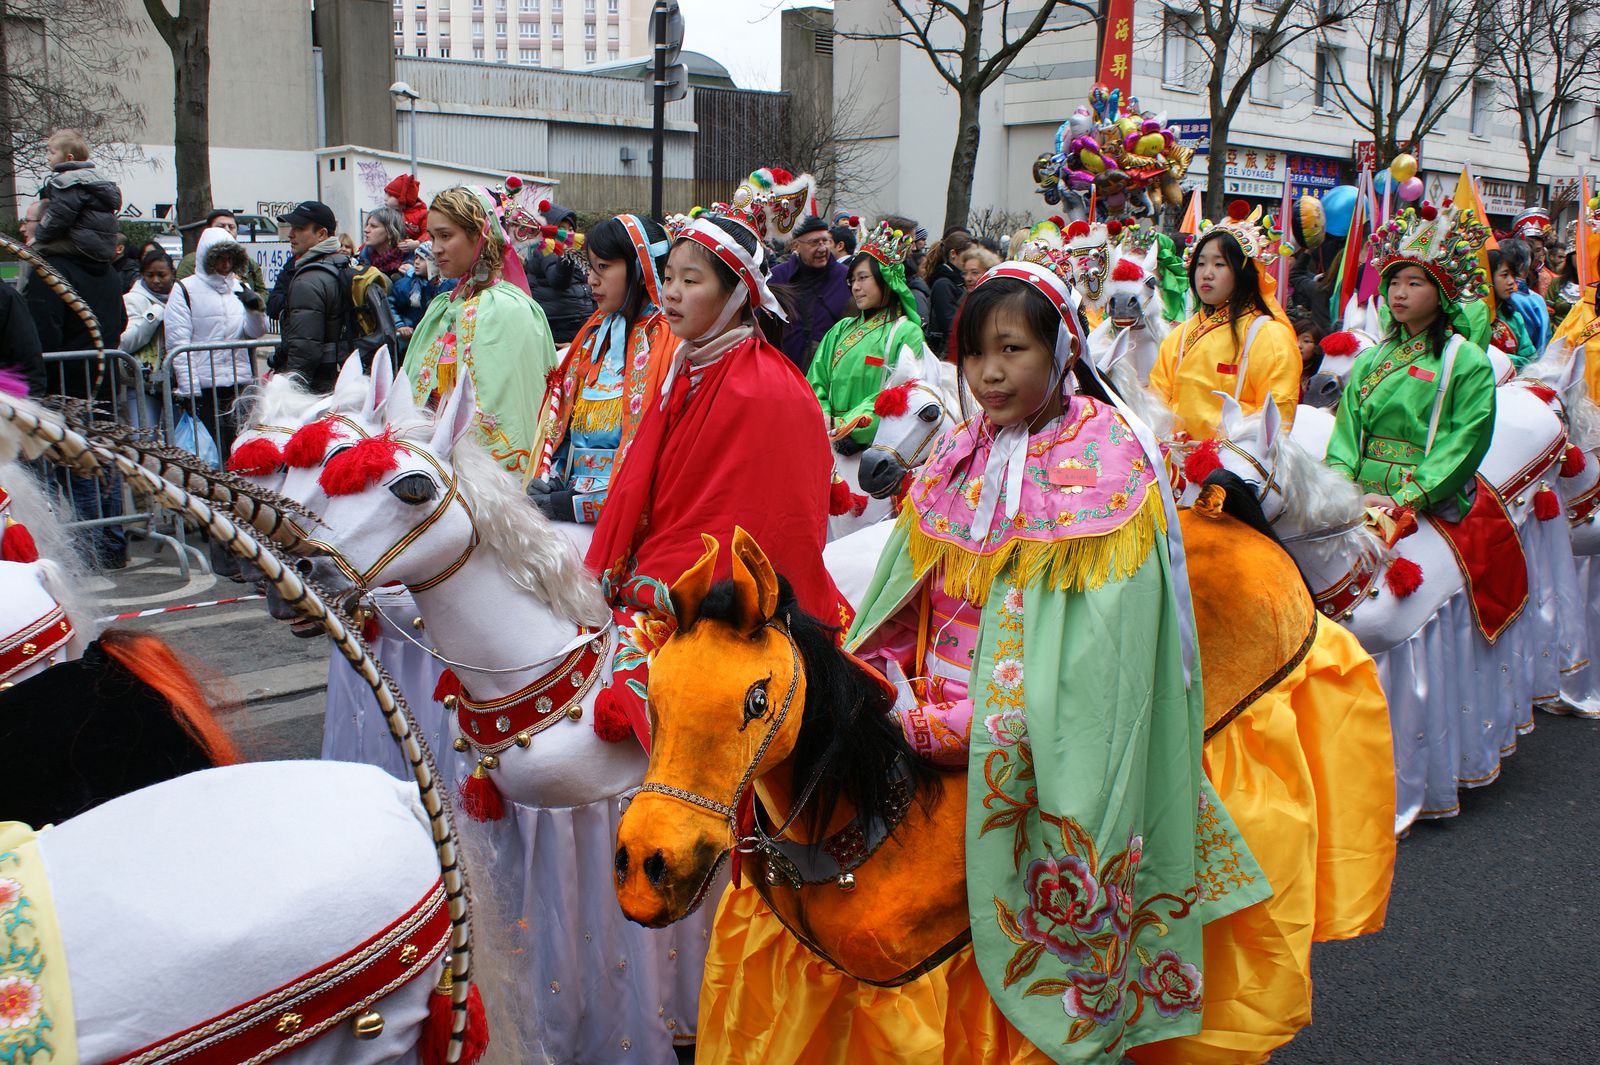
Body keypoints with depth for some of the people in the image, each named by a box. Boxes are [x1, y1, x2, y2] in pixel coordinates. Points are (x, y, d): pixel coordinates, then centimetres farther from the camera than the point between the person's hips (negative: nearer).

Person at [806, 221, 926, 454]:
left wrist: (848, 425, -15)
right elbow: (816, 381, 15)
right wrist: (822, 413, -6)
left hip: (870, 444, -4)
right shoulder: (841, 330, 18)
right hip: (830, 442, 4)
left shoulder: (907, 333, -1)